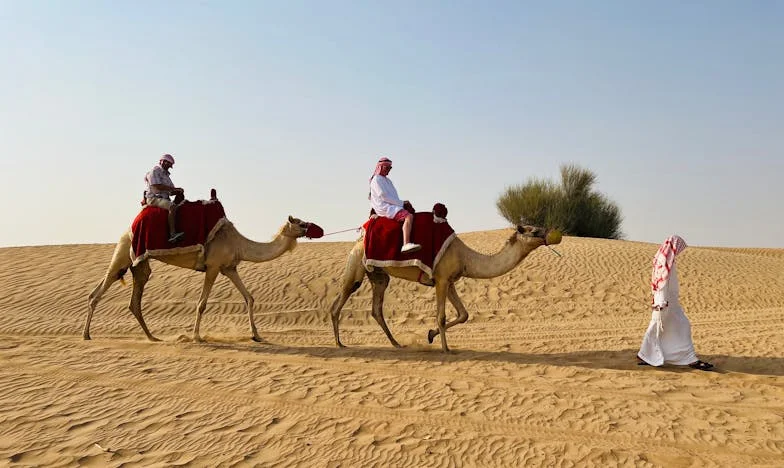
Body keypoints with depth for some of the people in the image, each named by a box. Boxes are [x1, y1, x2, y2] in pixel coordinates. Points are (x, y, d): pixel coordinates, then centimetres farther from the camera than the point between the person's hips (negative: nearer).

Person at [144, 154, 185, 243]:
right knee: (173, 207, -33)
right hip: (154, 198, -9)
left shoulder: (166, 174, 24)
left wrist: (178, 191, -2)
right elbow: (157, 186, -18)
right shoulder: (154, 171, -3)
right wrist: (173, 188, -15)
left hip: (164, 198, 9)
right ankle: (173, 234, -42)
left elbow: (171, 192, 21)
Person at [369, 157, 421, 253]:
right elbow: (384, 196, -14)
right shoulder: (376, 180, -5)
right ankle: (406, 244, -43)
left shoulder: (387, 180, 24)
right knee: (409, 216, -28)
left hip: (391, 206, 10)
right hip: (384, 208, -10)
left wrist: (403, 202, 3)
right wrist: (401, 203, -12)